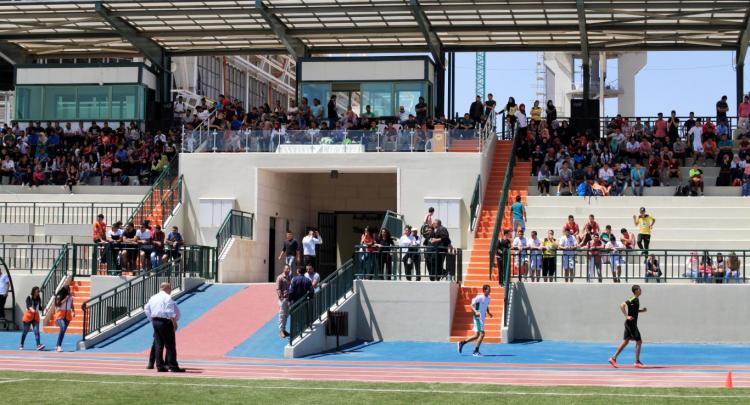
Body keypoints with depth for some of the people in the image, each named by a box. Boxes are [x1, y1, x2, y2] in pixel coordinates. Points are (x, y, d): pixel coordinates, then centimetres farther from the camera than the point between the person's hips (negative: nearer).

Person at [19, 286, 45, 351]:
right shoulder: (29, 298, -8)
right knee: (25, 331, 5)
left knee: (36, 331, -10)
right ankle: (21, 345, 19)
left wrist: (44, 309, -6)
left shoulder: (38, 299, 7)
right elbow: (28, 305, -23)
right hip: (28, 315, -3)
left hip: (36, 316, 4)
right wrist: (32, 309, -42)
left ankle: (38, 345, -21)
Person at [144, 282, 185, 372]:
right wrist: (174, 323, -12)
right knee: (170, 345, -4)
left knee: (159, 345, 10)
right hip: (165, 322, -8)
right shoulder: (167, 297, -9)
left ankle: (160, 366, 10)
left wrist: (152, 321, 18)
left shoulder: (153, 298, 15)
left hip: (155, 321, 8)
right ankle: (173, 366, -6)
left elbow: (147, 310, 16)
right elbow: (170, 312, -16)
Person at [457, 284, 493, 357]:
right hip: (478, 318, -9)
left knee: (477, 336, 12)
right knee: (482, 334, -13)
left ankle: (461, 343, 24)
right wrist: (476, 312, -34)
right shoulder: (479, 297, -15)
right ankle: (476, 351, -6)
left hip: (482, 318, 9)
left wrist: (489, 313, 8)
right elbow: (472, 305, -18)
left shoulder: (488, 298, 11)